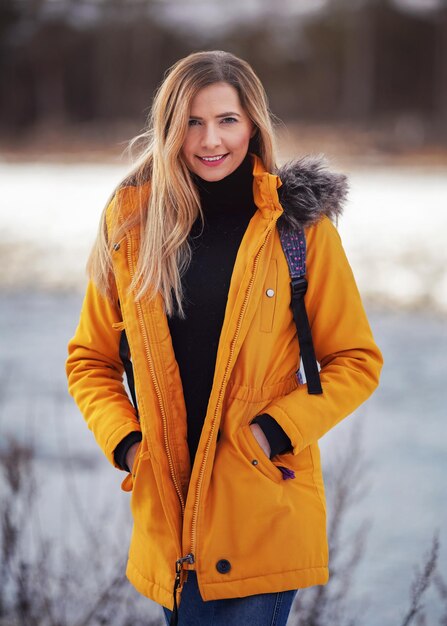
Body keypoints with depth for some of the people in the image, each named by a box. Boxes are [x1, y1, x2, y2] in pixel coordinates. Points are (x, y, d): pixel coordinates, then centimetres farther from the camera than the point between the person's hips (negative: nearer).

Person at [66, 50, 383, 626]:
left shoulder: (299, 223, -3)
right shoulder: (132, 223, 3)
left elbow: (356, 360, 0)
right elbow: (90, 360, 12)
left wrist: (276, 431, -12)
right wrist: (124, 441, -4)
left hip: (266, 505, -2)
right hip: (167, 505, 3)